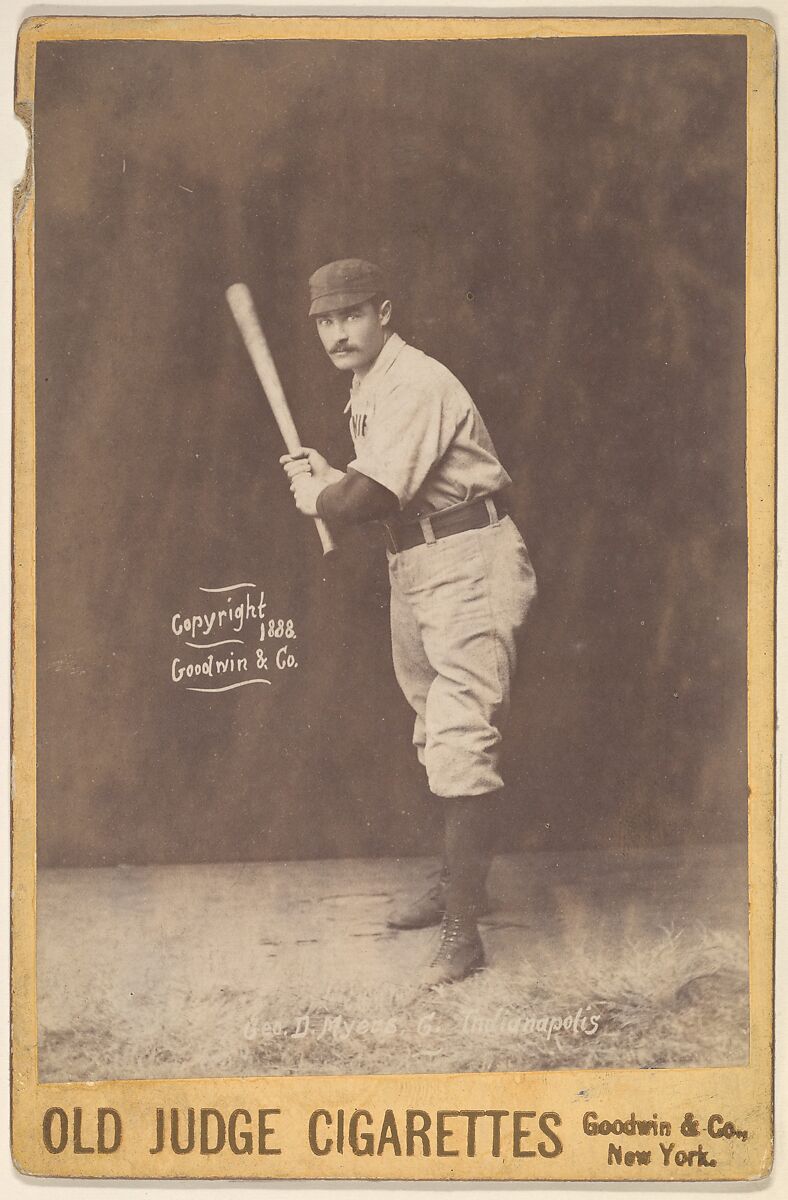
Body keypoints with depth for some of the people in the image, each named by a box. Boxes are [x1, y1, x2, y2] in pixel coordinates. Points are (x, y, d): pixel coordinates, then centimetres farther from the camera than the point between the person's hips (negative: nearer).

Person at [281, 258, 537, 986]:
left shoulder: (414, 385, -18)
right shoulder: (369, 392, 14)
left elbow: (367, 498, -24)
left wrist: (315, 498, -4)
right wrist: (327, 478, 3)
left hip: (468, 568, -11)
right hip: (413, 566, 11)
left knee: (462, 741, -15)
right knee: (435, 735, 19)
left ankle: (462, 927, -12)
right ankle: (456, 884, 35)